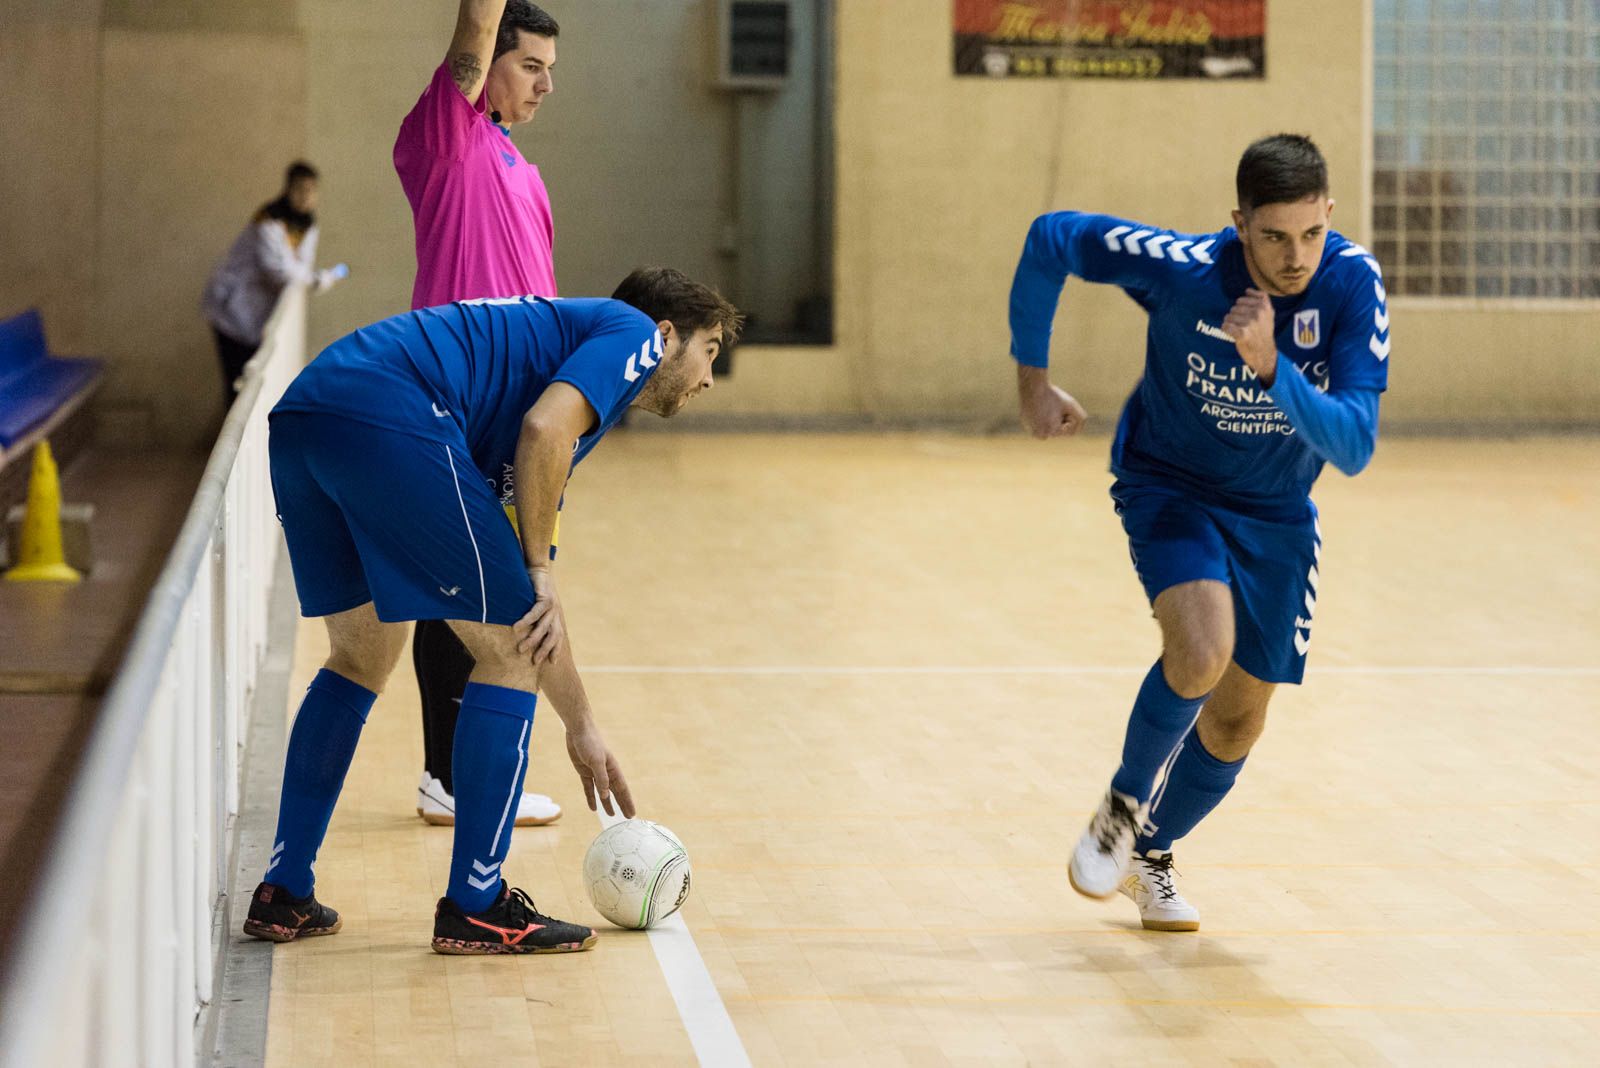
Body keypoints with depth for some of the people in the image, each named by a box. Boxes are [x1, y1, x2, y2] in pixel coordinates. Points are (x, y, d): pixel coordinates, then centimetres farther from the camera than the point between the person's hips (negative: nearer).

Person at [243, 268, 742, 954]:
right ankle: (475, 908, 8)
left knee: (363, 657, 25)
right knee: (508, 652, 3)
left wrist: (581, 729, 41)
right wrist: (540, 569, 1)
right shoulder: (632, 332, 13)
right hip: (388, 415, -9)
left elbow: (531, 612, 37)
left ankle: (283, 896, 27)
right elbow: (543, 427, -11)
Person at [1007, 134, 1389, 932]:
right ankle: (1124, 804, -1)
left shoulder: (1353, 283, -25)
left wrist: (1269, 365, -46)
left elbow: (1352, 449, -31)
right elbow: (1050, 238, -13)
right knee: (1202, 649, -29)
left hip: (1275, 513, 3)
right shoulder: (1185, 268, -29)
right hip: (1168, 486, -3)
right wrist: (1031, 379, -7)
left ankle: (1151, 851, 39)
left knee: (1237, 718, 11)